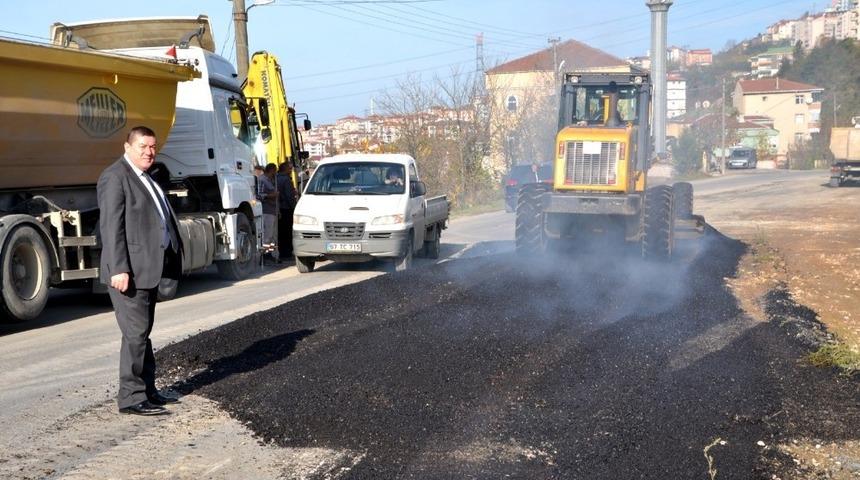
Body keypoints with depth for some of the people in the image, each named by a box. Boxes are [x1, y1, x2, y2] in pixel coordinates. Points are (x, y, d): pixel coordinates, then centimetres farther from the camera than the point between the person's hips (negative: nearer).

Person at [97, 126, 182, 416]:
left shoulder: (145, 178, 18)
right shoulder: (115, 177, -11)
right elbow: (111, 225, -18)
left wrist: (171, 256, 19)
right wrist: (118, 269, -24)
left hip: (148, 269, 10)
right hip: (129, 271, -10)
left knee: (143, 331, 15)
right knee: (136, 332, -9)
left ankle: (147, 390, 22)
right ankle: (131, 398, -3)